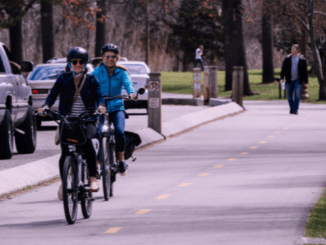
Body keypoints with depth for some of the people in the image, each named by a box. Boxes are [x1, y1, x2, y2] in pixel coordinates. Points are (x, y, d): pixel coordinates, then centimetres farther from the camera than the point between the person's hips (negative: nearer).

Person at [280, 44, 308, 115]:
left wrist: (306, 81, 2)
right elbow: (283, 69, 6)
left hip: (298, 80, -2)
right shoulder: (287, 58, 5)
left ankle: (295, 109, -6)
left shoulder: (302, 59, 0)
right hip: (289, 80, 2)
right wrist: (282, 78, -4)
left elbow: (305, 71, 4)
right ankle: (291, 108, 27)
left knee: (297, 95, -11)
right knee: (289, 96, 8)